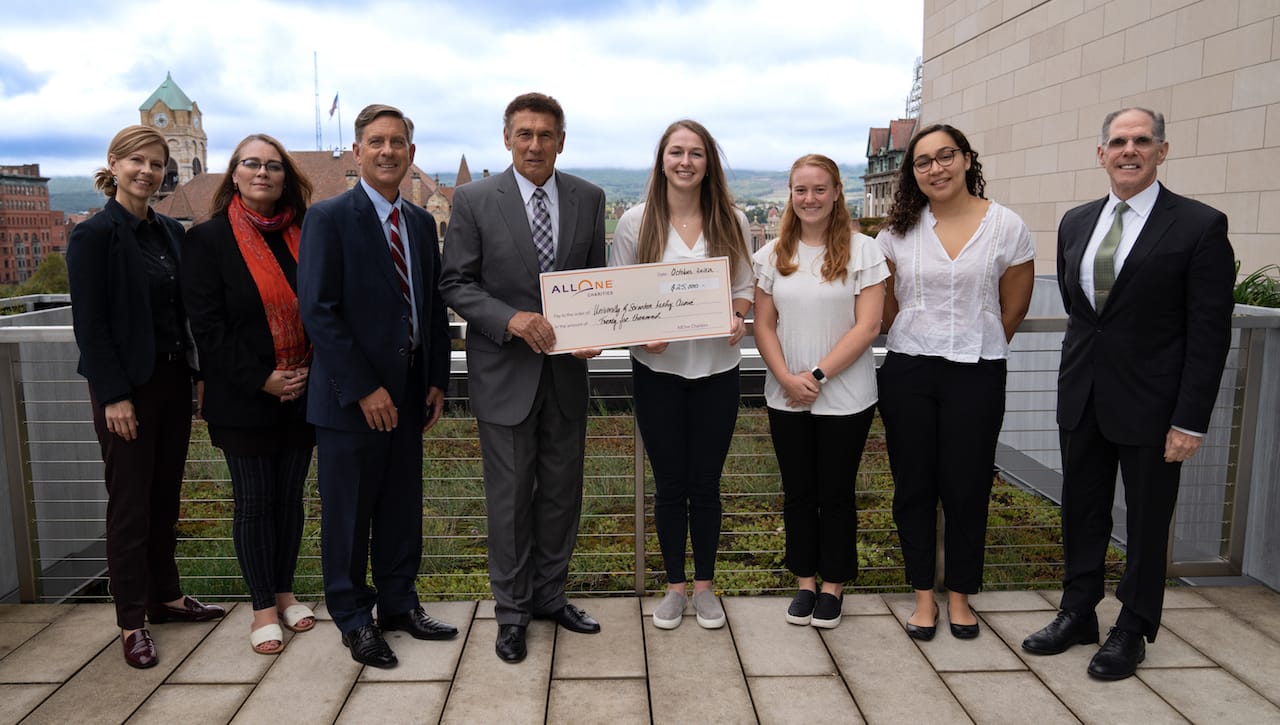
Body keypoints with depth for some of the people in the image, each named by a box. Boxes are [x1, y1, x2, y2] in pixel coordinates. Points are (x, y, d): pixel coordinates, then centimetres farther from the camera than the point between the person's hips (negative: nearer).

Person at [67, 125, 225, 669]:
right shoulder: (93, 236, -9)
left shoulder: (170, 232, 9)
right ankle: (132, 621, 15)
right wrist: (113, 395, -16)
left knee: (166, 495, 14)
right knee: (129, 502, 3)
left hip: (173, 379, 6)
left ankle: (165, 596, 29)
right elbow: (88, 322, -12)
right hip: (127, 386, -6)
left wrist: (197, 374, 4)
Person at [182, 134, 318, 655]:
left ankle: (285, 592, 28)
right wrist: (261, 379, -14)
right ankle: (263, 607, 19)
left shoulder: (304, 236, 6)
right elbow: (206, 325, -9)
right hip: (243, 399, -3)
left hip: (303, 394, 3)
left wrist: (309, 372, -7)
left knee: (290, 495, 12)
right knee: (254, 502, 6)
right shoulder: (209, 239, -4)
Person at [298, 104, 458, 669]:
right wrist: (363, 388, -17)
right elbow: (318, 311, -14)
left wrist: (437, 380, 5)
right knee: (348, 512, 7)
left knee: (403, 506, 15)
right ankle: (353, 618, 23)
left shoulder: (422, 222, 11)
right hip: (351, 398, -6)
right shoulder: (328, 218, -8)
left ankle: (398, 603, 31)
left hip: (409, 392, 6)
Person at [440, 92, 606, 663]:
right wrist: (511, 319, -20)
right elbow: (455, 284, -5)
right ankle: (512, 611, 23)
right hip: (505, 371, -3)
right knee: (510, 496, 5)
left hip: (567, 370, 4)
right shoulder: (474, 201, -5)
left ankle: (549, 595, 32)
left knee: (562, 489, 13)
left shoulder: (588, 198, 5)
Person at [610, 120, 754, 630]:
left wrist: (737, 317, -12)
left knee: (706, 483, 10)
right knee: (669, 483, 9)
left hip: (717, 368, 1)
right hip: (657, 369, -1)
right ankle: (674, 586, 27)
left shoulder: (732, 222, 2)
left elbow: (745, 286, 9)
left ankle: (704, 585, 27)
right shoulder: (635, 222, -2)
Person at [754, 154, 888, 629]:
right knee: (798, 492, 12)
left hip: (845, 397, -3)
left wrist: (818, 374, -16)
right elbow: (764, 326, 3)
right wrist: (787, 378, -11)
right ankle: (804, 582, 27)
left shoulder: (862, 250, -5)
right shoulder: (772, 254, 5)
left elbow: (867, 326, -10)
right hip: (786, 398, 3)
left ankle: (833, 585, 24)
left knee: (837, 493, 8)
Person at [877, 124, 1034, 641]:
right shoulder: (899, 230, 2)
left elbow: (1013, 309, 6)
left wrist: (976, 348, 12)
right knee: (913, 485, 7)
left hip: (976, 377, -1)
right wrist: (915, 344, 11)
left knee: (967, 487, 5)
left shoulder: (1006, 228, -2)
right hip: (908, 372, 2)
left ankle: (959, 595, 24)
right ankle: (923, 594, 22)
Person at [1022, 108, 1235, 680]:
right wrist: (1089, 351, 13)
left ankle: (1132, 631, 27)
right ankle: (1078, 613, 31)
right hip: (1082, 397, 5)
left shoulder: (1200, 226, -9)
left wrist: (1190, 421, -14)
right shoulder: (1075, 223, 7)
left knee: (1147, 521, 10)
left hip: (1151, 404, -5)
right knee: (1081, 511, 14)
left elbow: (1209, 333, -11)